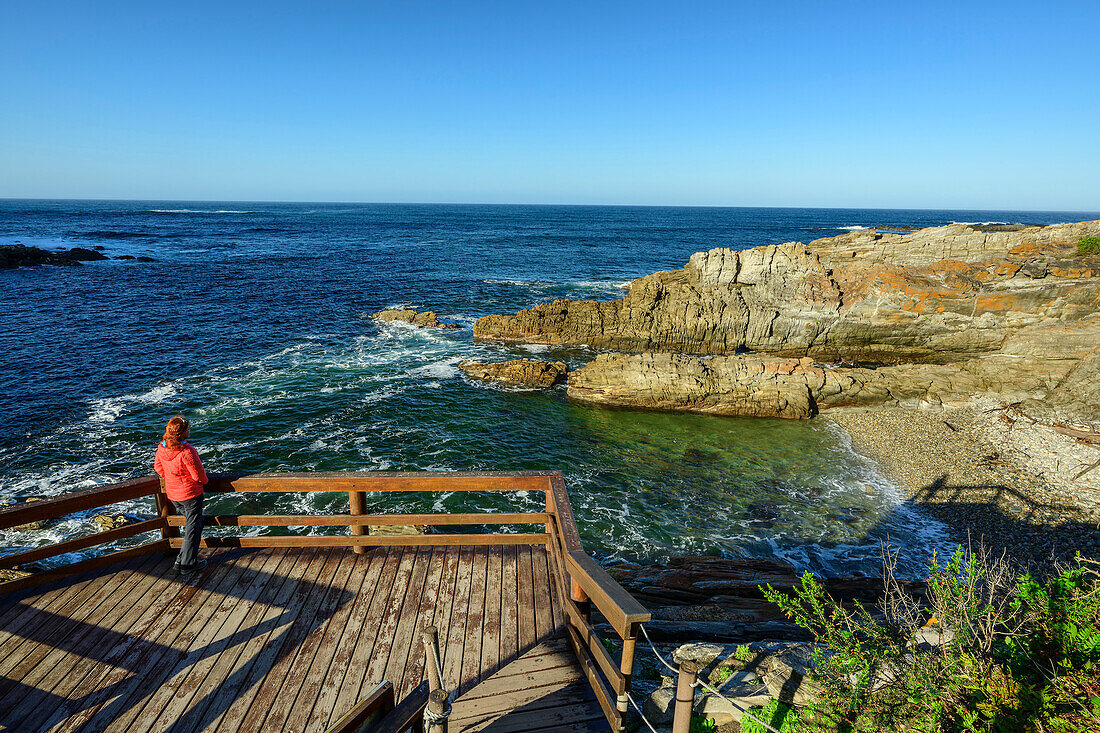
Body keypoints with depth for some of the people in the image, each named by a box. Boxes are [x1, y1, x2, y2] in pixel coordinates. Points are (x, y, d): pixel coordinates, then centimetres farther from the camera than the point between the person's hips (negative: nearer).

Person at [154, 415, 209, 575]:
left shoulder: (162, 448, -5)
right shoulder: (186, 451, -28)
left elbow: (158, 467, 10)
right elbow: (198, 474, -20)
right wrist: (204, 481, 1)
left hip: (172, 494, 8)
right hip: (190, 494, -8)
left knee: (191, 523, 24)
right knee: (193, 527, 7)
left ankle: (182, 559, 28)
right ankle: (188, 565, 14)